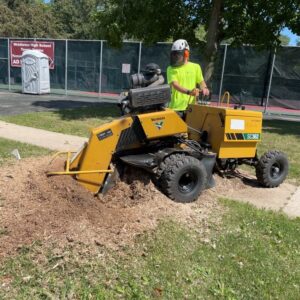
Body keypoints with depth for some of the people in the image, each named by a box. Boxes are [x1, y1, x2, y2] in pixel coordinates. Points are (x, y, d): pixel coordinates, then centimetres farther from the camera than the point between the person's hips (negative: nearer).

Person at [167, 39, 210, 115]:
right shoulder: (171, 69, 3)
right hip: (176, 107, -2)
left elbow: (201, 81, 14)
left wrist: (204, 88, -11)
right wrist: (189, 92, -27)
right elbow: (175, 84, -11)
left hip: (191, 107, 2)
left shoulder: (195, 67, 11)